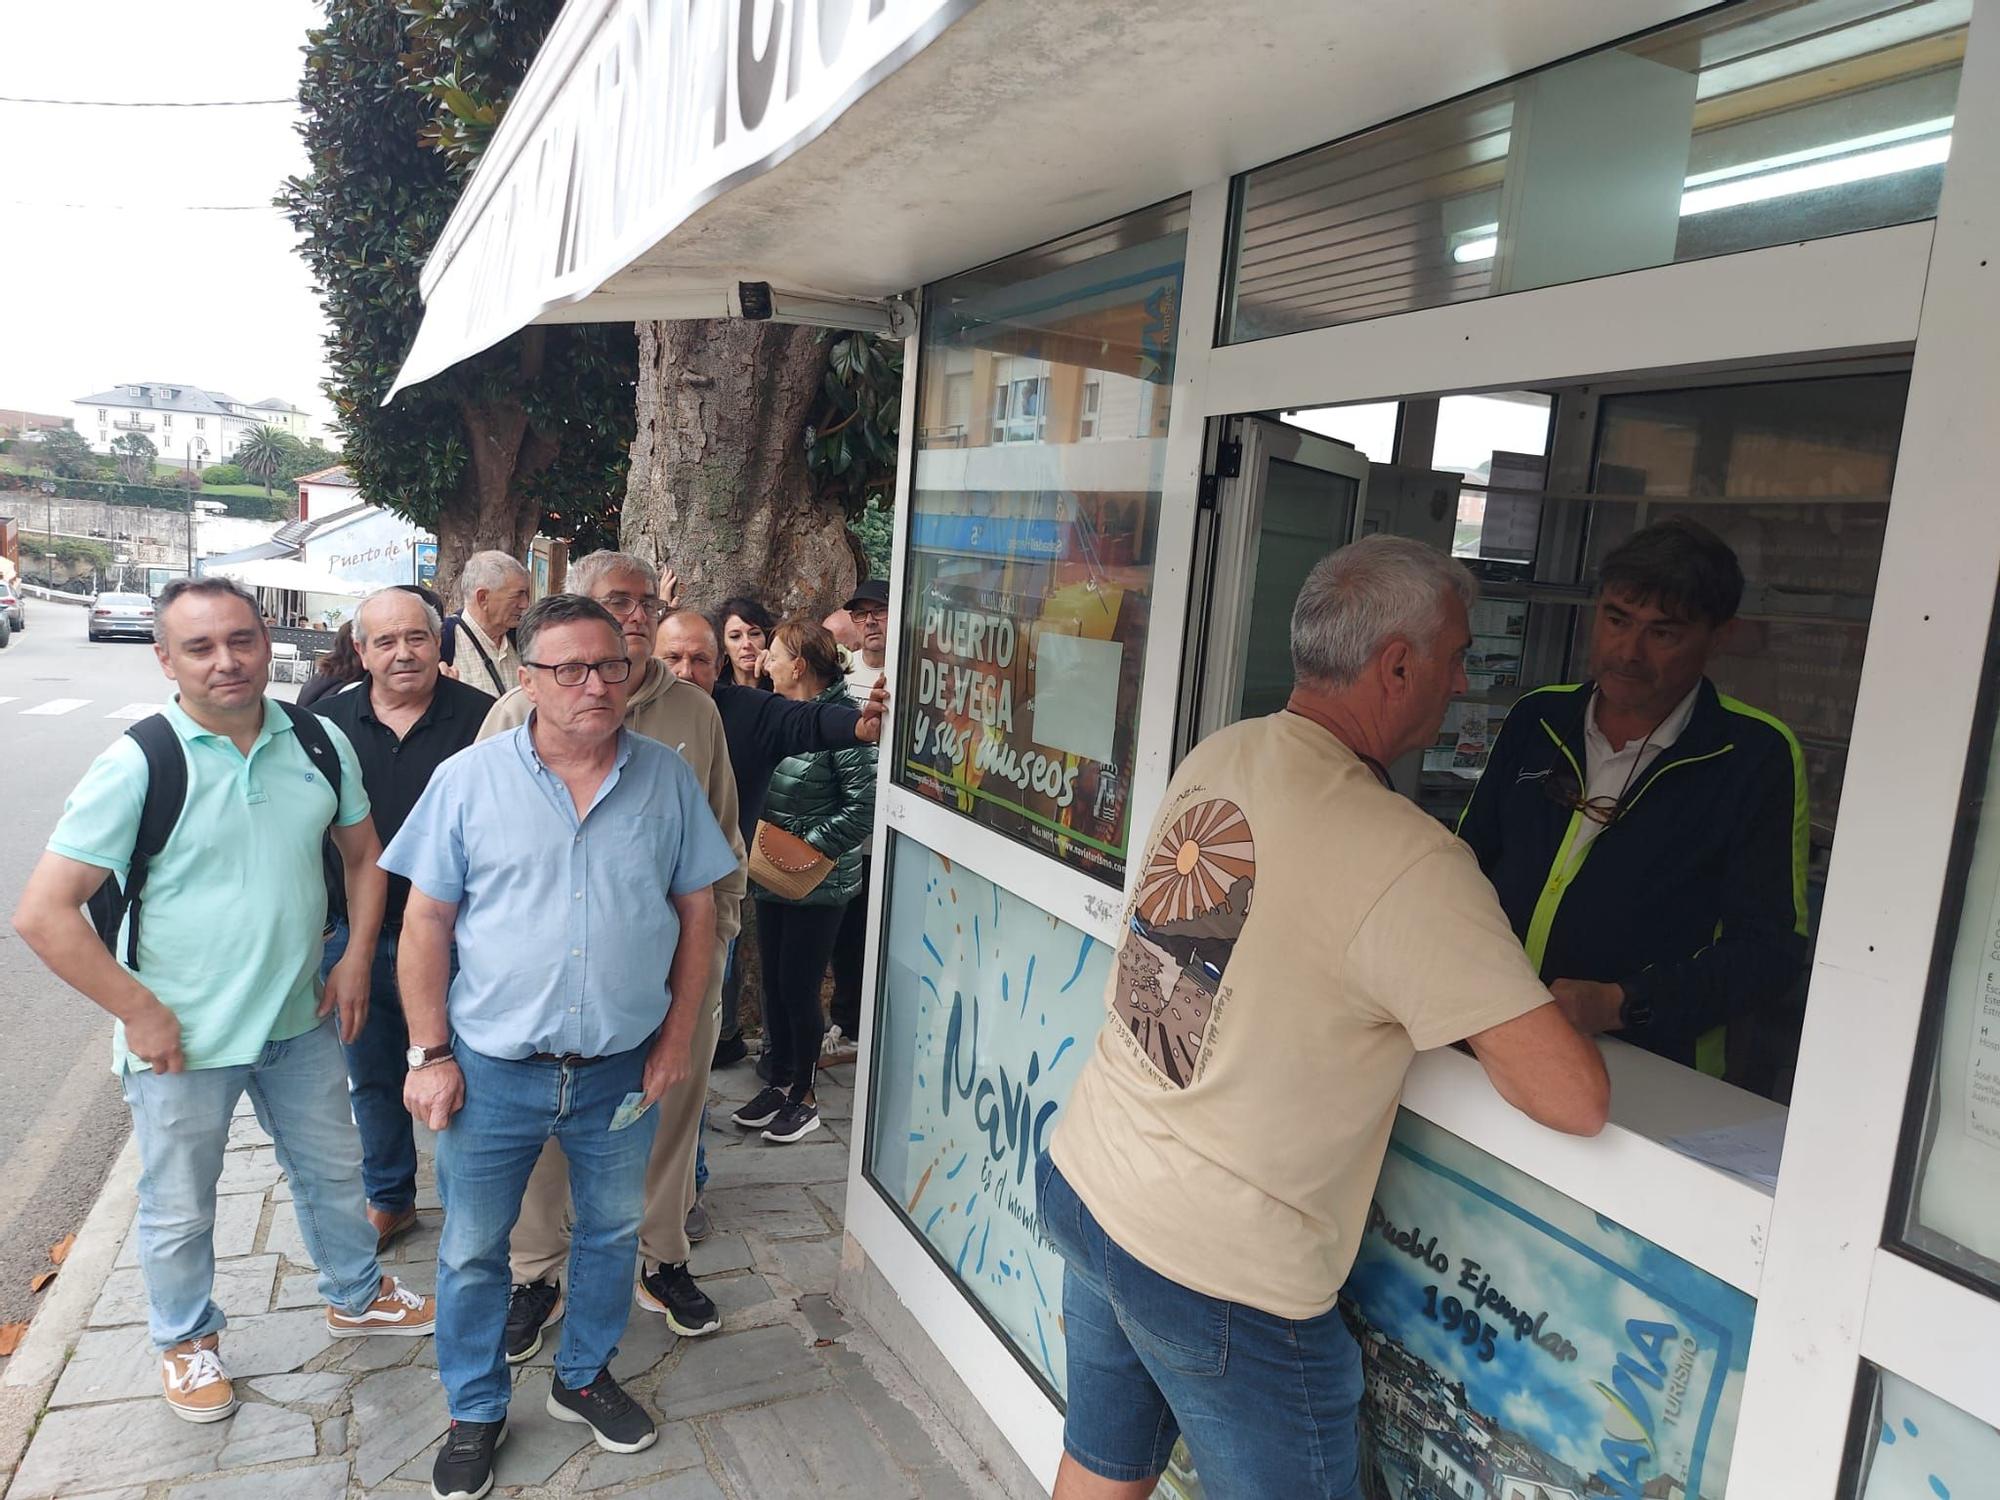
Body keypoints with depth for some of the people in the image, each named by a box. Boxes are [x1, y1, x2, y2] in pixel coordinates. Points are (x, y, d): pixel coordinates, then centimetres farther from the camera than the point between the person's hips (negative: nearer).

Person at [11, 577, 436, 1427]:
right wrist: (138, 1013, -16)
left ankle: (355, 1296, 47)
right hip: (183, 1038, -3)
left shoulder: (319, 744, -5)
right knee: (180, 1211, 17)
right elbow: (43, 912, -17)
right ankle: (187, 1340, 44)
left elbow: (362, 853, 9)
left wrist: (356, 957, 0)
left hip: (303, 1020, 4)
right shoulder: (138, 764, -18)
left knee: (333, 1169, 22)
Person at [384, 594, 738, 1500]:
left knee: (612, 1233, 19)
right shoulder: (469, 779, -8)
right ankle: (475, 1412, 38)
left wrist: (677, 1038, 0)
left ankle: (583, 1377, 44)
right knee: (472, 1251, 14)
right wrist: (431, 1054, -6)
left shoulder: (667, 779, -4)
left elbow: (697, 913, 2)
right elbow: (426, 923, -4)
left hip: (622, 1071, 2)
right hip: (492, 1069, -1)